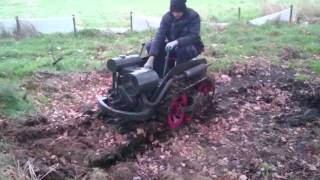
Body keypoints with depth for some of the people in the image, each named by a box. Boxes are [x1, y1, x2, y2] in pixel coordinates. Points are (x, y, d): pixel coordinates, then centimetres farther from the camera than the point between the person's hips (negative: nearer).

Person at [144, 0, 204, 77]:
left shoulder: (193, 16, -19)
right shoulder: (166, 17, -11)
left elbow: (194, 36, -29)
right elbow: (159, 36, -22)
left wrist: (176, 42, -47)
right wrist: (151, 59, -34)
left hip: (192, 46, -4)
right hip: (174, 46, 4)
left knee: (181, 50, -39)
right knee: (150, 46, -14)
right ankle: (162, 75, -10)